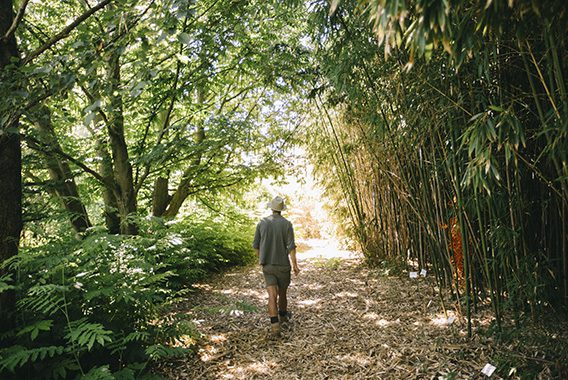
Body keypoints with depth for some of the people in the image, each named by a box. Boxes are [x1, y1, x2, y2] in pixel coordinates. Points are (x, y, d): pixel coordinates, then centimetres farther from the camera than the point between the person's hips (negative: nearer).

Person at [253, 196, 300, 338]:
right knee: (282, 291, 21)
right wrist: (295, 264, -11)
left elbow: (256, 245, 3)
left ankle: (275, 326, -15)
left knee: (272, 295, -3)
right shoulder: (287, 224, -10)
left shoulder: (262, 223, -2)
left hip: (267, 265, 1)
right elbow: (291, 246, -16)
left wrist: (261, 258, 20)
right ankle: (283, 315, 43)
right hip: (282, 265, -1)